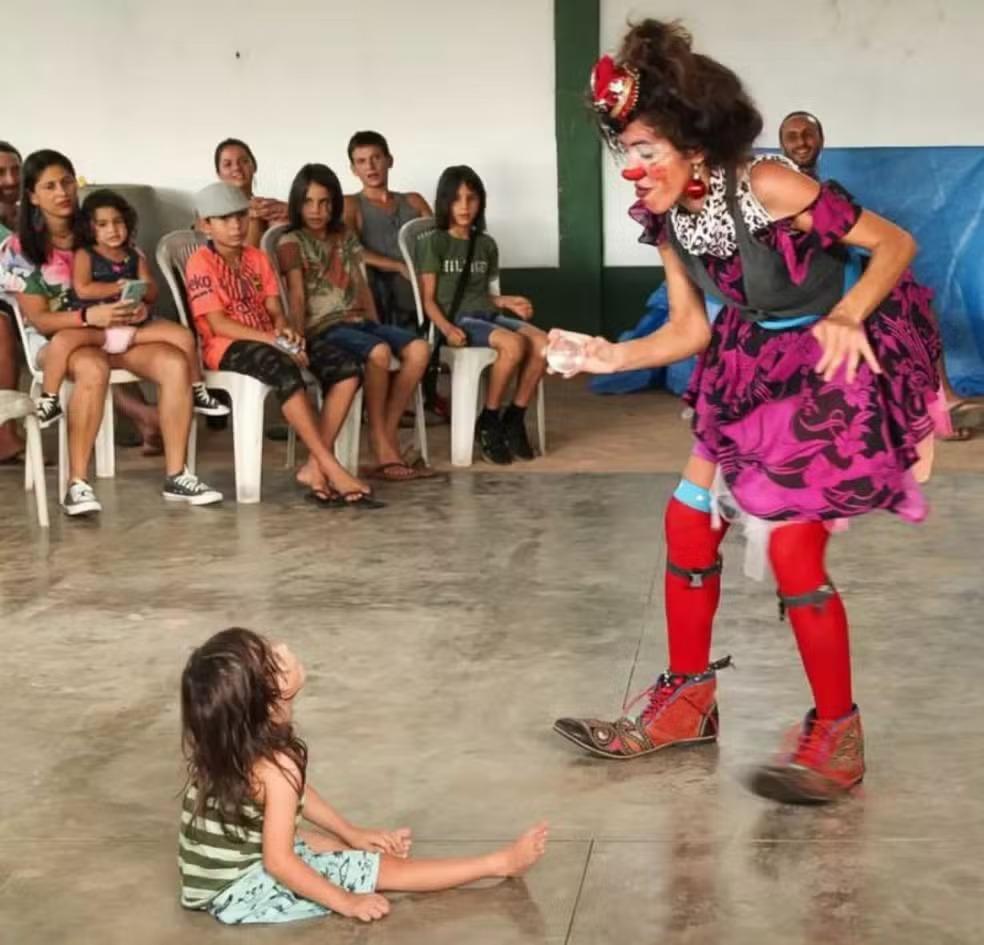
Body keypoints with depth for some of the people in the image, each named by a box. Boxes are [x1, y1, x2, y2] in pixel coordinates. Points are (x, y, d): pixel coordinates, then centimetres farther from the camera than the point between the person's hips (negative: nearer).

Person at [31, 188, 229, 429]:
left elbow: (152, 292, 6)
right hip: (97, 326, -4)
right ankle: (48, 399, -17)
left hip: (134, 325, 4)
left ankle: (197, 393, 7)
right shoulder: (84, 255, 3)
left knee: (183, 336, -10)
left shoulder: (135, 257, 14)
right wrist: (117, 287, -14)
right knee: (62, 340, -34)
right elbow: (82, 290, -12)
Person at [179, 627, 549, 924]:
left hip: (235, 860, 8)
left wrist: (352, 832, 16)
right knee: (379, 869, -3)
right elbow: (278, 862, -28)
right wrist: (347, 902, -18)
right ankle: (501, 863, 3)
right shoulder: (275, 766, -30)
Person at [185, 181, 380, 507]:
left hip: (267, 342, 7)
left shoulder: (257, 258, 17)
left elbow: (274, 310, 12)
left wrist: (284, 332, -13)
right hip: (227, 347, -7)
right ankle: (333, 470, -36)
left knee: (345, 368, -16)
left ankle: (315, 468, -23)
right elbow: (218, 324, -12)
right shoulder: (200, 263, -3)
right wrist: (273, 340, -21)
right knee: (284, 370, -39)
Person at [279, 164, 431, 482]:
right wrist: (299, 339, -19)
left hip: (360, 321, 6)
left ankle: (388, 432, -15)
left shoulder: (345, 236, 20)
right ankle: (381, 445, -22)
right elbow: (297, 296, -8)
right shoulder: (292, 243, 2)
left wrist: (377, 328, 10)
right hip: (324, 327, -6)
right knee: (378, 352, -34)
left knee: (419, 349, -19)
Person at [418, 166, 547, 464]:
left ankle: (514, 419, -10)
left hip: (488, 314, 6)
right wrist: (447, 328, -19)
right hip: (458, 318, -6)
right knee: (514, 344, -33)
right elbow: (428, 299, -3)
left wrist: (507, 302, 4)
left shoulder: (486, 244, 18)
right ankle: (488, 422, -16)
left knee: (543, 344, -23)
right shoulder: (433, 242, 1)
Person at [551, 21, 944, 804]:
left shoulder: (766, 188, -27)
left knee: (791, 546, -15)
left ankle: (838, 735, 1)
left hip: (831, 368, -8)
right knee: (687, 522, 7)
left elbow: (896, 244, -19)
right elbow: (691, 331, 0)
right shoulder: (666, 219, -6)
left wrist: (847, 316, -33)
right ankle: (687, 702, 22)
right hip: (750, 368, 8)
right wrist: (616, 357, -15)